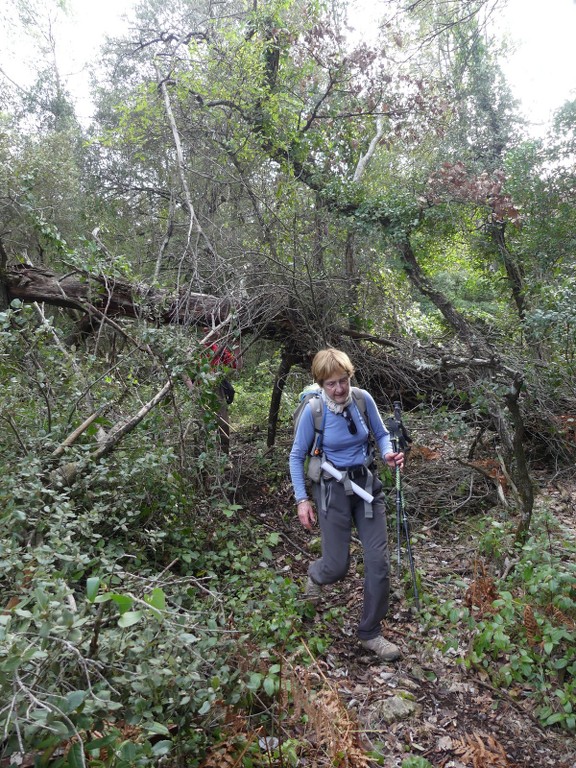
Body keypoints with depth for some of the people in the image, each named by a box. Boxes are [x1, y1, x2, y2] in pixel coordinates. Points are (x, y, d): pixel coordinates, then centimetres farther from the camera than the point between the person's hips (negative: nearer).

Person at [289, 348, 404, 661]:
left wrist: (388, 453, -15)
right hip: (333, 490, -3)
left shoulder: (363, 399, -8)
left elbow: (381, 434, 7)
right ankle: (315, 574, 42)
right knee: (337, 568, 2)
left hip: (367, 484, 3)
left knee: (379, 561, 1)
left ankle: (370, 633, 20)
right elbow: (297, 457, -4)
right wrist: (302, 500, -8)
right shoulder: (313, 411, -15)